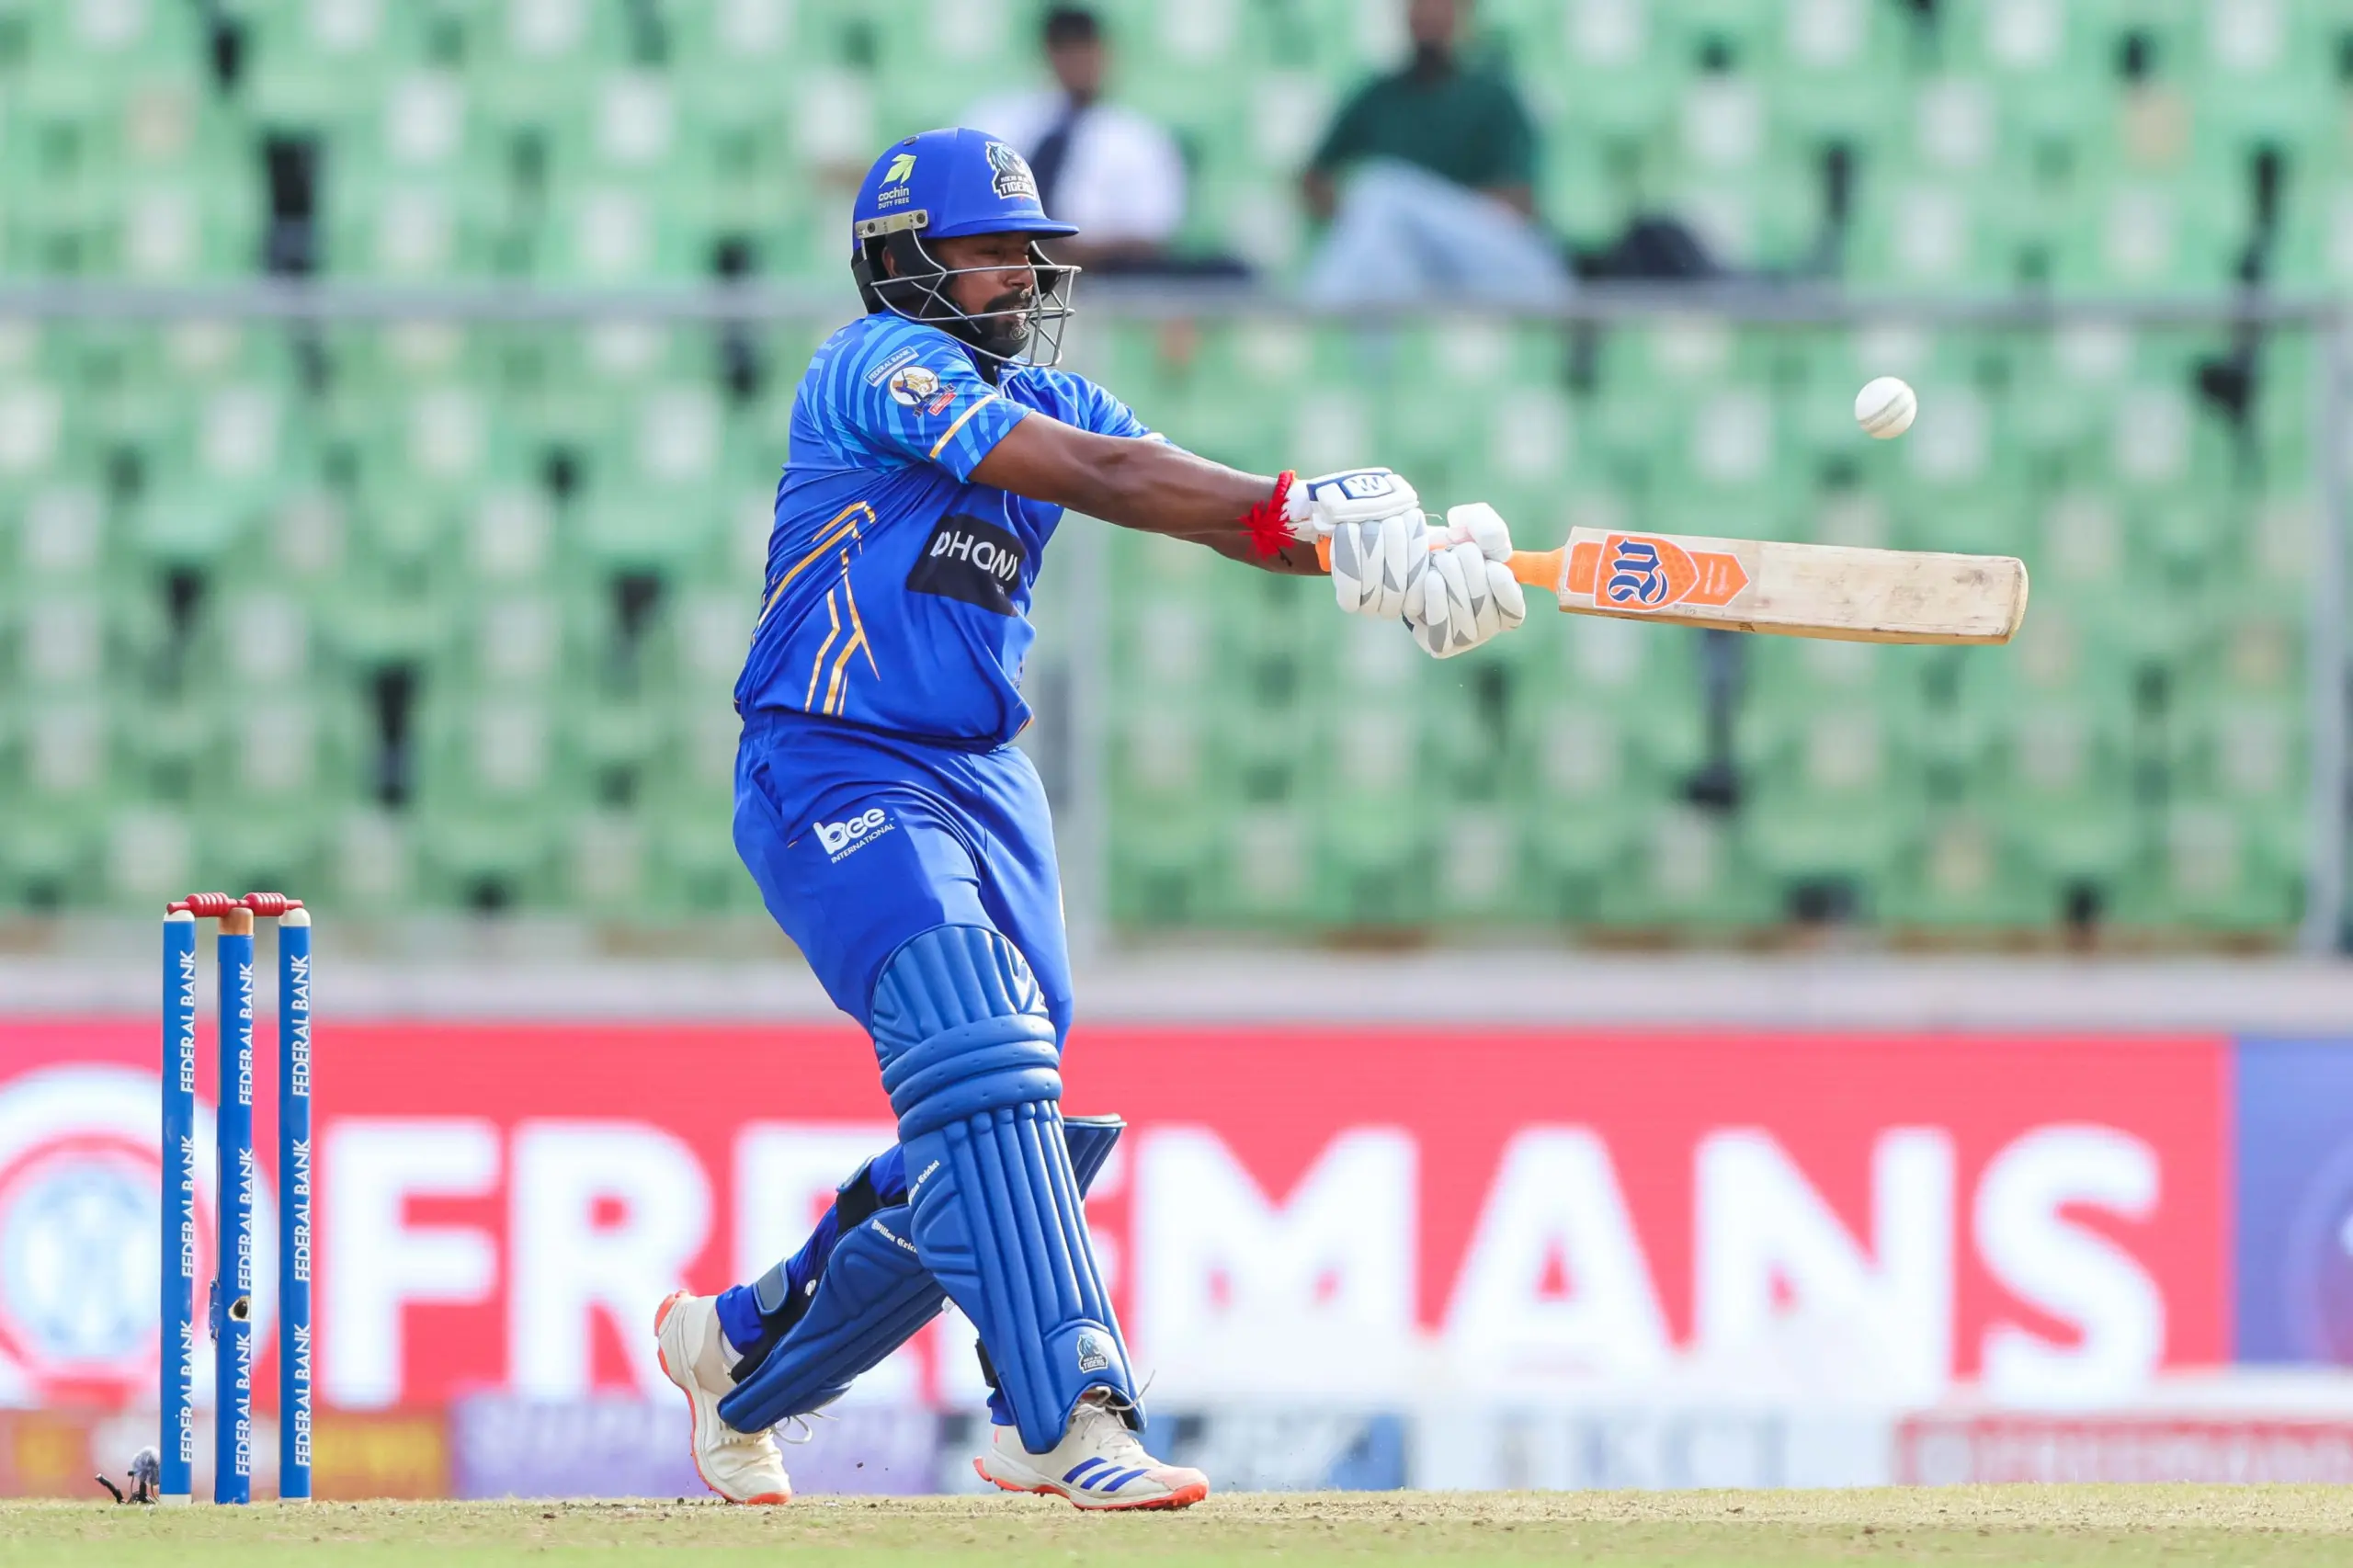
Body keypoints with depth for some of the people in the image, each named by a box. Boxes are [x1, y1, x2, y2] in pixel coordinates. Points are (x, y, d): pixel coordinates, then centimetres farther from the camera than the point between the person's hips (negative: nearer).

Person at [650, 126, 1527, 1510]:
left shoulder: (1044, 396, 13)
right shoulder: (877, 365, -10)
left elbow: (1209, 505, -1)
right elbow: (1100, 478, -22)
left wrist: (1391, 555, -19)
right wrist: (1306, 512, -30)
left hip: (986, 785, 8)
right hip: (838, 784, -8)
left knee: (993, 1130, 6)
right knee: (982, 1072, -24)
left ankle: (742, 1350, 26)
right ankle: (1070, 1415, -29)